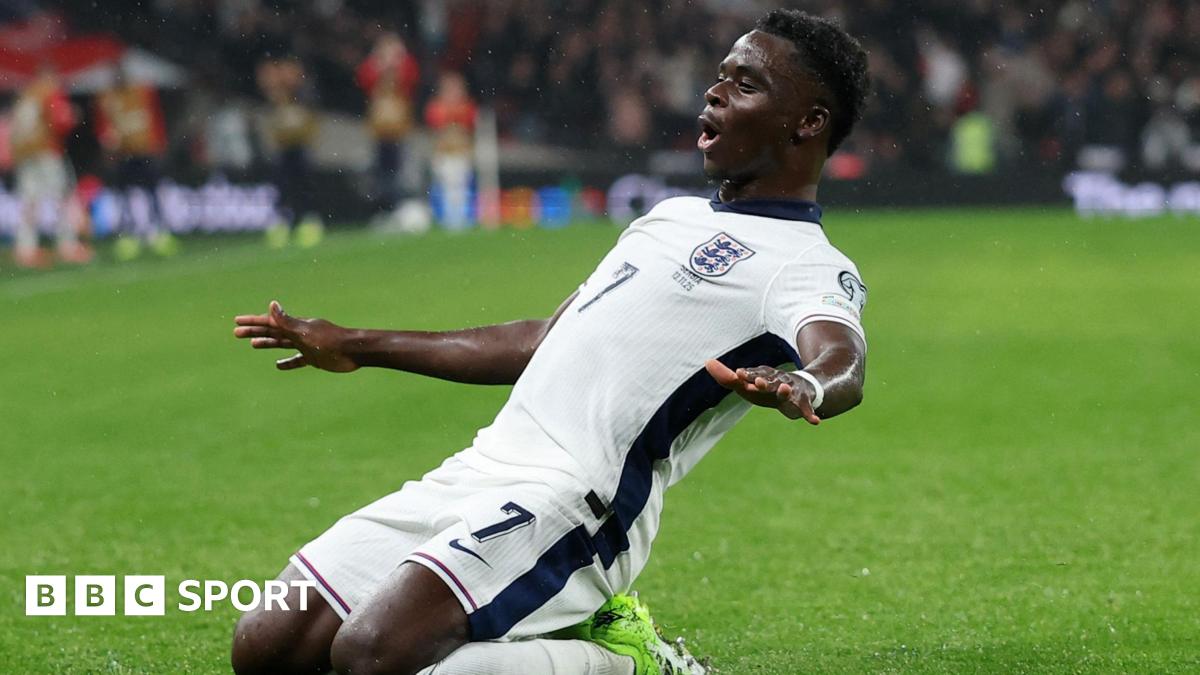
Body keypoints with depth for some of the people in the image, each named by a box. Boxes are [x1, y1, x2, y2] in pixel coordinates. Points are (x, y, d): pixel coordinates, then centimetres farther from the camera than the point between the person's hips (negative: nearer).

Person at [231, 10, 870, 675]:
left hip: (570, 500, -9)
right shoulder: (675, 215, 23)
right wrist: (357, 347, 37)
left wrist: (801, 387, -53)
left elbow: (843, 363, -27)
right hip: (475, 471, 9)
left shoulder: (811, 267, -4)